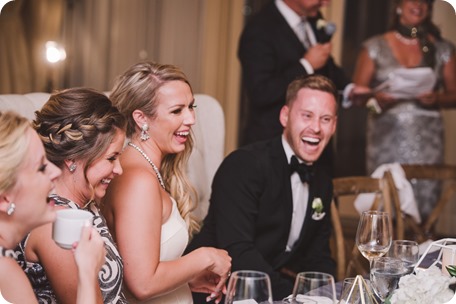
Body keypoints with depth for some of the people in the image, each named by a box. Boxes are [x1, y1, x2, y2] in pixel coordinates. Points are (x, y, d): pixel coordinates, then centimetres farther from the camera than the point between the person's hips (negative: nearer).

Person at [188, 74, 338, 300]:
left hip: (277, 287, 7)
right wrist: (295, 296, -28)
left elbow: (318, 256, 13)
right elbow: (236, 251, -23)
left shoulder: (323, 180, 9)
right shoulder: (244, 164, -14)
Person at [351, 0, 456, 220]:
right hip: (386, 138, -1)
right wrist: (375, 98, -14)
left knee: (425, 206, -6)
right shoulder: (375, 46, 7)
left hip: (427, 139, 1)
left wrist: (436, 99, -8)